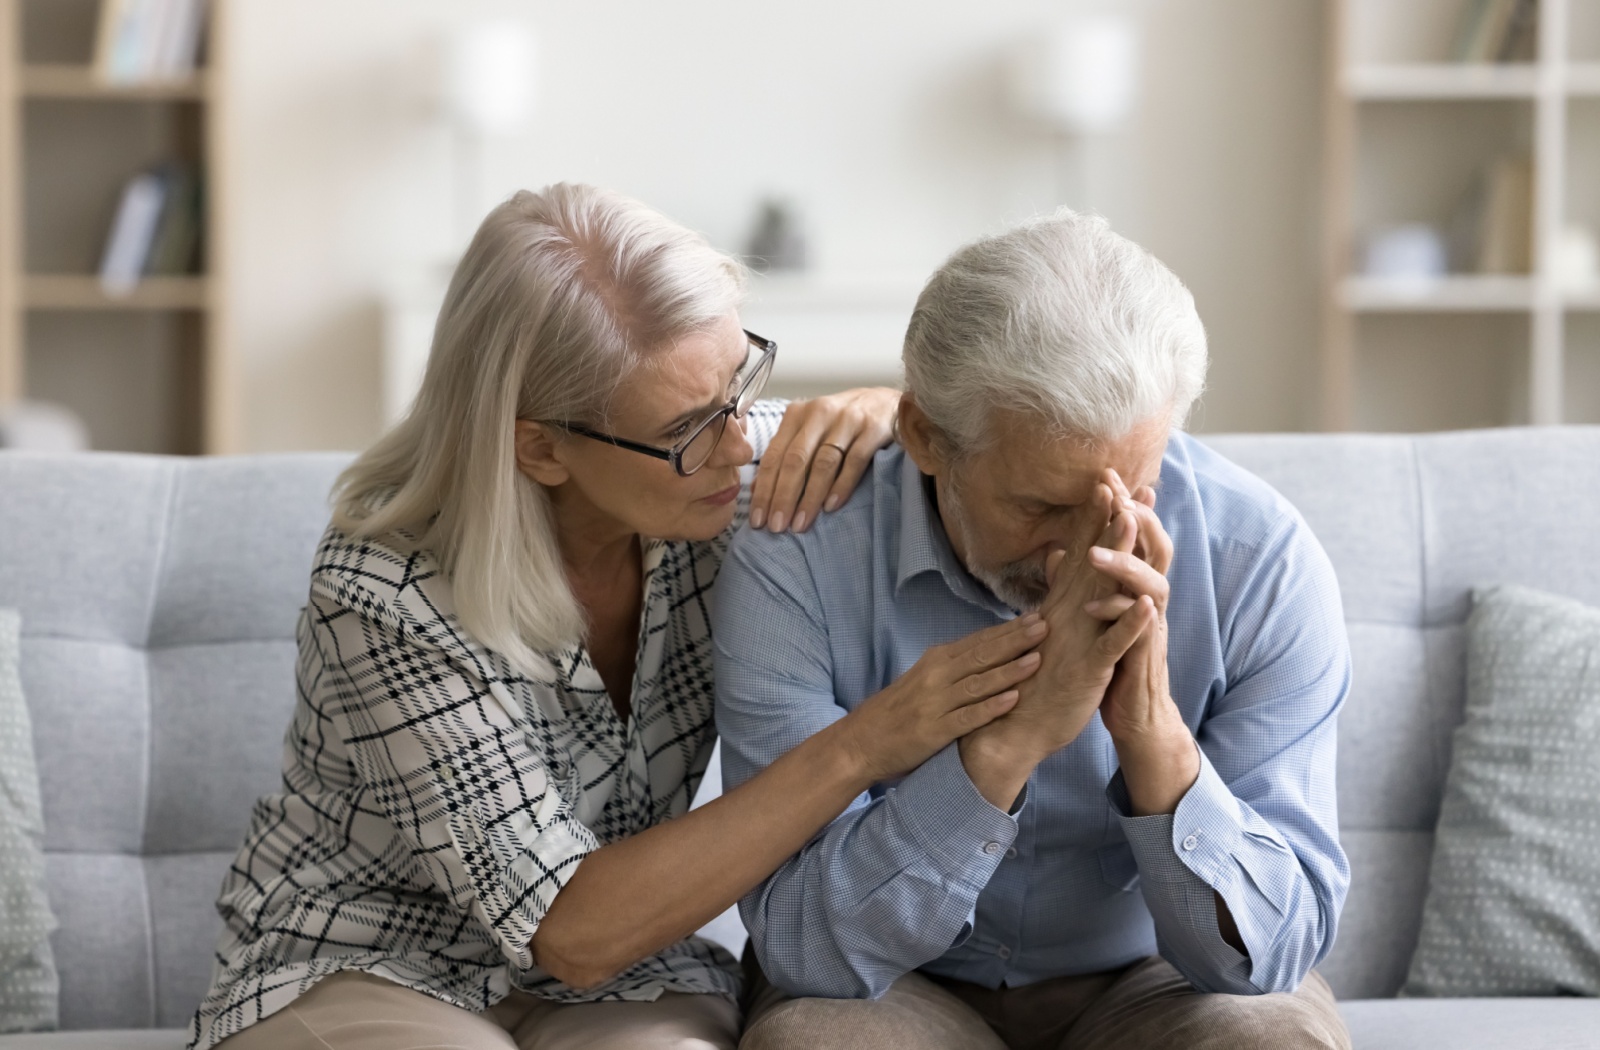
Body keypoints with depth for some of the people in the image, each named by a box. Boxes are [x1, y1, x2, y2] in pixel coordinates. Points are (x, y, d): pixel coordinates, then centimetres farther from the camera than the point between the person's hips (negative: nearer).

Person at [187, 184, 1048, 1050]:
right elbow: (570, 932, -27)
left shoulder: (725, 465, -11)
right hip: (358, 973, -2)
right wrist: (863, 748, -33)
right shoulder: (387, 595, -25)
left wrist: (873, 415, -19)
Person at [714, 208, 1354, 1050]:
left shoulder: (1261, 559, -18)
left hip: (1147, 981, 1)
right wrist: (1012, 735, -37)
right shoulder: (795, 563, -21)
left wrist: (1153, 733, -36)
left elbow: (1267, 949, -18)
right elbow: (804, 950, -24)